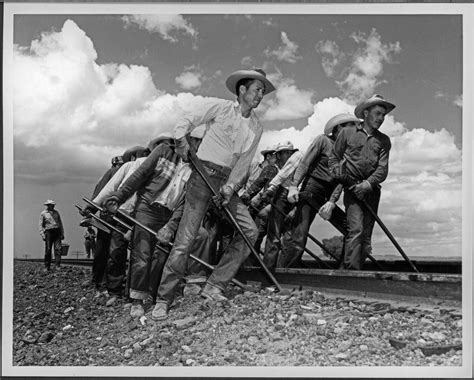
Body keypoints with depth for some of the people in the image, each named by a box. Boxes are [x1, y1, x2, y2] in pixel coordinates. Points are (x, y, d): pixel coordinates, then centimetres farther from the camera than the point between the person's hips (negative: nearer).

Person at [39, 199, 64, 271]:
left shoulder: (56, 212, 14)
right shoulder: (43, 213, 4)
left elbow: (60, 223, 18)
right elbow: (41, 225, 3)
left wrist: (62, 233, 12)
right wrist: (42, 235, -7)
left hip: (57, 232, 3)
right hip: (48, 232, -3)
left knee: (58, 249, -8)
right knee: (48, 250, -1)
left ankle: (57, 265, -9)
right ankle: (47, 267, 9)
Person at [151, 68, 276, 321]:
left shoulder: (256, 127, 11)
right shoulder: (219, 107, 0)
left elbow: (244, 162, 3)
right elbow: (187, 122, 2)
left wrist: (230, 186, -11)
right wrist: (181, 140, -18)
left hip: (228, 180, 5)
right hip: (204, 174, -5)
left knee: (249, 231, -7)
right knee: (186, 237, -10)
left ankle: (214, 286, -1)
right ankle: (163, 299, -3)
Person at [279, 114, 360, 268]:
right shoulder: (323, 140, 1)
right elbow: (304, 163, -6)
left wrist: (331, 202, -11)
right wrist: (294, 186, -19)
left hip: (328, 196, 6)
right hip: (311, 189, -6)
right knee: (297, 239, -16)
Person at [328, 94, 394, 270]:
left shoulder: (383, 140, 14)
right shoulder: (347, 133, 9)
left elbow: (383, 169, 3)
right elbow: (333, 158, 12)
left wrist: (368, 183, -15)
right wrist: (339, 173, -8)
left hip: (372, 190, 4)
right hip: (352, 188, -3)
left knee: (366, 235, 1)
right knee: (355, 229, -19)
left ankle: (353, 269, 8)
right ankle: (351, 270, -21)